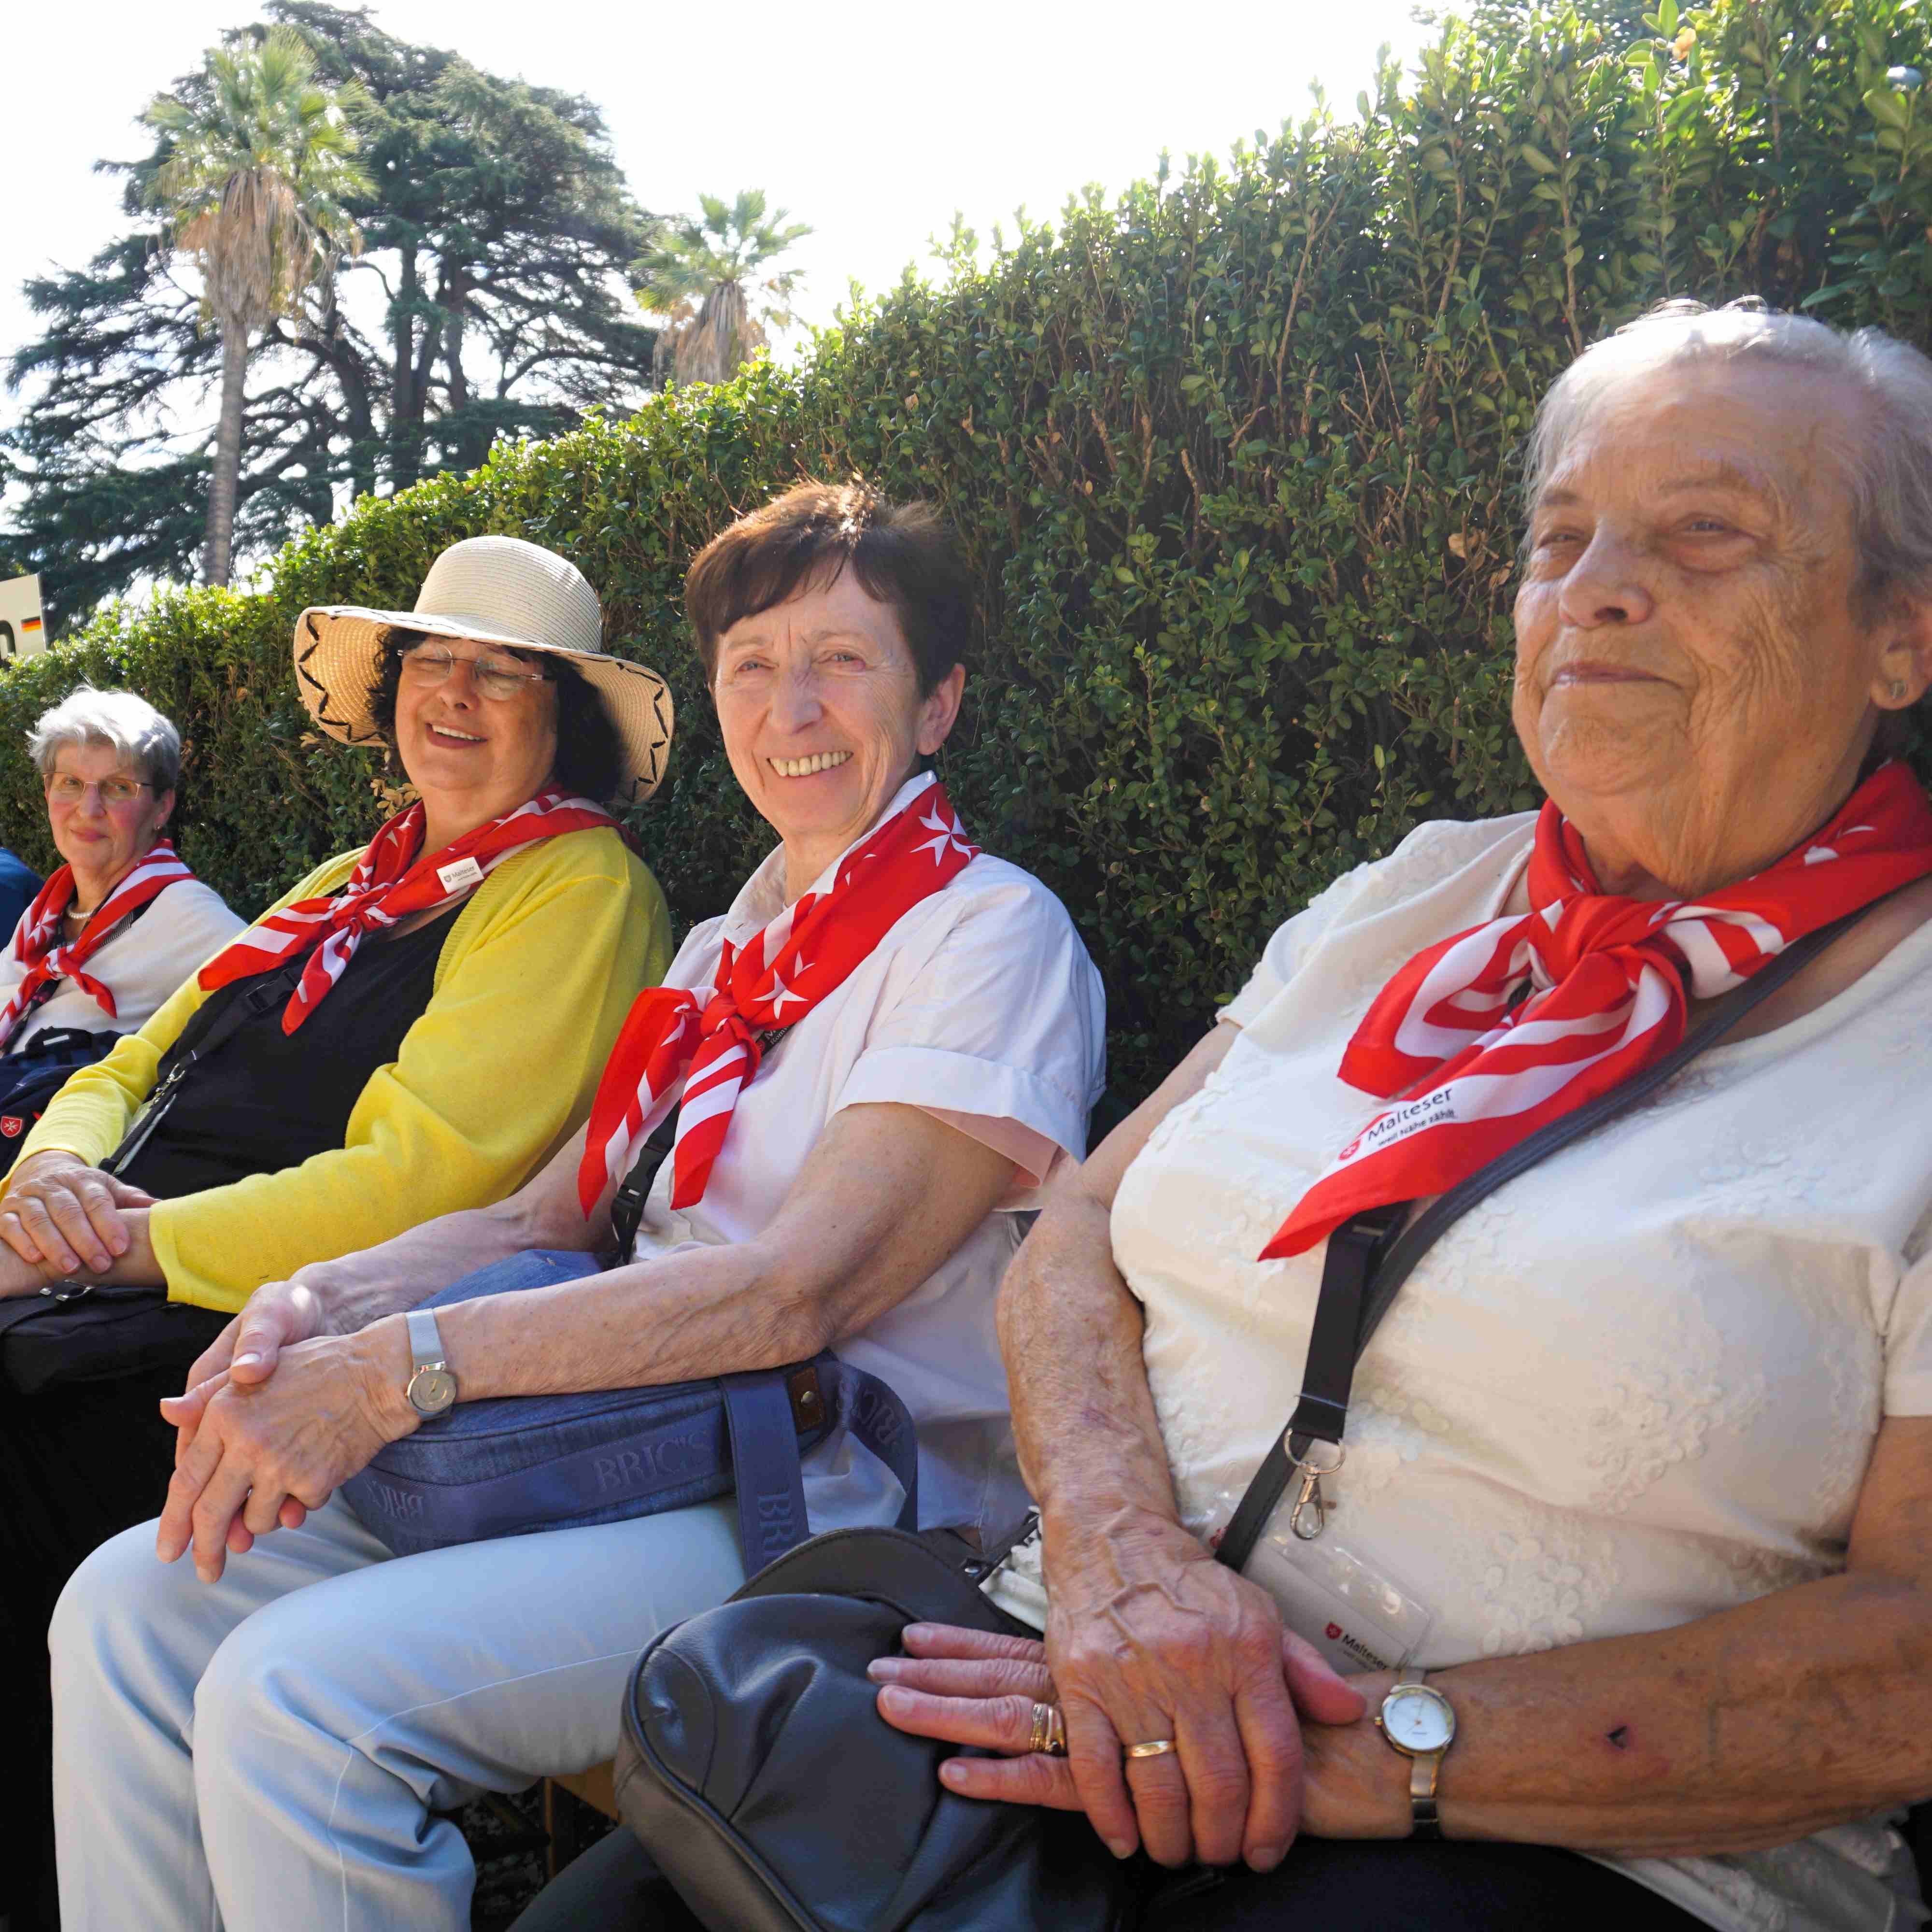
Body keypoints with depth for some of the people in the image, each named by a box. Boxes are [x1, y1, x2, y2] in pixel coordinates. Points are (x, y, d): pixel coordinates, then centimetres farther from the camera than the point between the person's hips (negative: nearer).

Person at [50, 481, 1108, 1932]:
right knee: (129, 1608, -5)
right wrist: (323, 1305, -7)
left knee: (297, 1699, -25)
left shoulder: (991, 933, -8)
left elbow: (800, 1289, -19)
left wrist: (400, 1368, -22)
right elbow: (555, 1213, 13)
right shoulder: (735, 946, 18)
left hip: (834, 1499, -7)